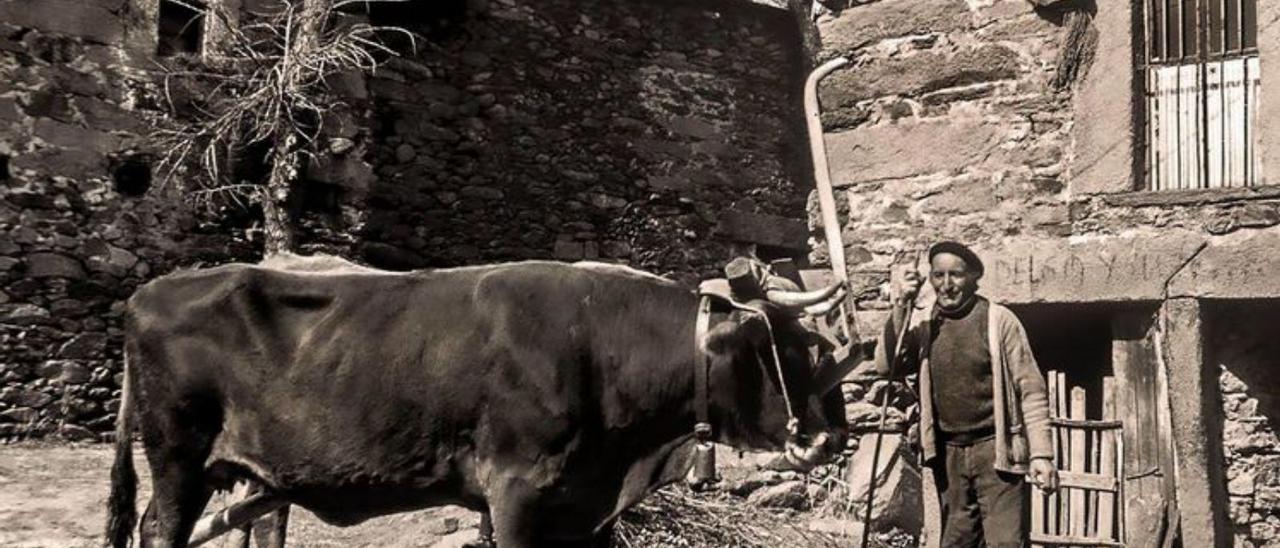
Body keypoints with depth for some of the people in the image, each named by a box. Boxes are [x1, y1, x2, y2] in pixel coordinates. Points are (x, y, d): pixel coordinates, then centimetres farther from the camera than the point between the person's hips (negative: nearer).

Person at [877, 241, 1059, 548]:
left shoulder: (998, 320, -5)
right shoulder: (927, 328, 7)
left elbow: (1030, 390, -6)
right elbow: (886, 365, -4)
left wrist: (1040, 453, -13)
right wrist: (901, 307, -10)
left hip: (995, 450, -4)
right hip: (948, 454, 5)